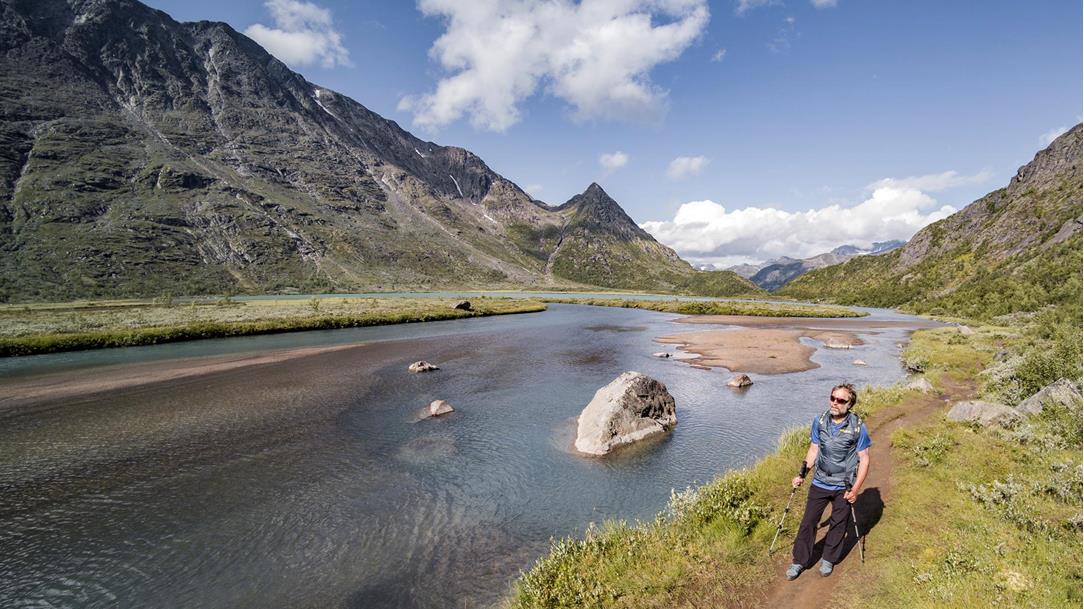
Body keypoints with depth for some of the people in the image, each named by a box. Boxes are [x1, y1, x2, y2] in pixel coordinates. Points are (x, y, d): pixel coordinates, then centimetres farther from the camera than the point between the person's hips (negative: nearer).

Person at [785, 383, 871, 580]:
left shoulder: (858, 427, -15)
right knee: (808, 522, 6)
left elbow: (864, 459, -9)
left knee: (838, 525, 15)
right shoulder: (819, 421, -7)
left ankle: (828, 560, 35)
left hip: (843, 488, -2)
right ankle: (799, 561, 19)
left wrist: (855, 489, -12)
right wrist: (802, 475, 3)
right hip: (819, 483, 2)